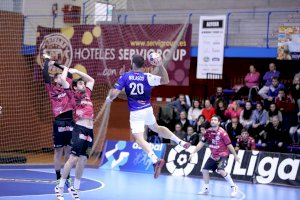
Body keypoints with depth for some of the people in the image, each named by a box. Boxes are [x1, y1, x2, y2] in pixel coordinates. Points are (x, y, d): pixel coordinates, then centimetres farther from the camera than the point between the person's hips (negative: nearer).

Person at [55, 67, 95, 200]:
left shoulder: (87, 94, 21)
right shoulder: (73, 95, 4)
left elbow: (91, 80, 36)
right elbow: (63, 80, -4)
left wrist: (76, 72, 30)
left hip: (90, 131, 6)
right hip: (80, 129, -6)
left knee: (82, 160, 6)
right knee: (73, 158, -11)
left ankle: (75, 189, 14)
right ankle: (60, 188, -4)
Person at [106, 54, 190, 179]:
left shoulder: (125, 77, -7)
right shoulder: (147, 77, -4)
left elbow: (114, 93, -10)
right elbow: (165, 80, -1)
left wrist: (109, 99, 12)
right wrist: (161, 66, -8)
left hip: (135, 112, -4)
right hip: (148, 109, 4)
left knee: (138, 138, -10)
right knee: (156, 128, 29)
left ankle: (155, 159, -31)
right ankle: (180, 142, 19)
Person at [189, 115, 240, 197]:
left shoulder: (222, 132, -20)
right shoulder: (208, 131, -3)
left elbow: (229, 145, -14)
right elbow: (201, 143, 5)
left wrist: (235, 155, -8)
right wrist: (193, 152, 2)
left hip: (223, 155, -7)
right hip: (213, 155, 7)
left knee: (221, 171, -26)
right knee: (204, 170, 4)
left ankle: (233, 187, -11)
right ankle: (206, 188, 24)